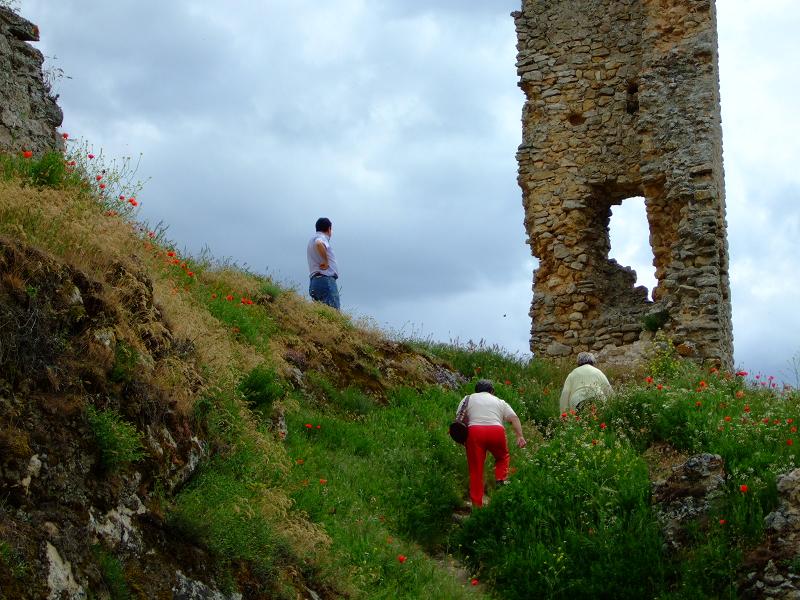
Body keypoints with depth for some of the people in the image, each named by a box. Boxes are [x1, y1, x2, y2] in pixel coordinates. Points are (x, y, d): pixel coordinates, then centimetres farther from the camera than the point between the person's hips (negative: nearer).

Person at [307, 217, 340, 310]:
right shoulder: (322, 238, -5)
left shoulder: (312, 239, 26)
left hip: (314, 281, 10)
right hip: (326, 280, -10)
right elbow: (319, 244, -29)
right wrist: (326, 261, -21)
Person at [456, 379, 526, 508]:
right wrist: (520, 436, 4)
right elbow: (514, 418, 11)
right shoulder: (500, 402, 25)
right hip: (496, 431, 0)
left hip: (475, 431, 0)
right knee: (502, 457, 26)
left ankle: (476, 503, 2)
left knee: (475, 469, 4)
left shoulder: (468, 399, 24)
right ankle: (500, 480, 4)